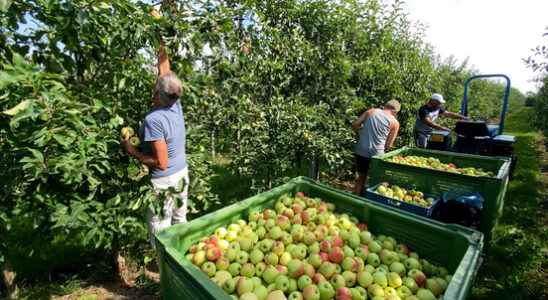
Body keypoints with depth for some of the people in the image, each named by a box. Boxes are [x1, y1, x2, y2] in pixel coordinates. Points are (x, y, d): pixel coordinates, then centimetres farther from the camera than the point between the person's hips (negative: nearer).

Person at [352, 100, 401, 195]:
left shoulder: (371, 111, 6)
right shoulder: (395, 123, 2)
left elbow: (354, 125, 3)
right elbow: (388, 145, 0)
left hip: (360, 151, 3)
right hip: (376, 154, -3)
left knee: (361, 177, 20)